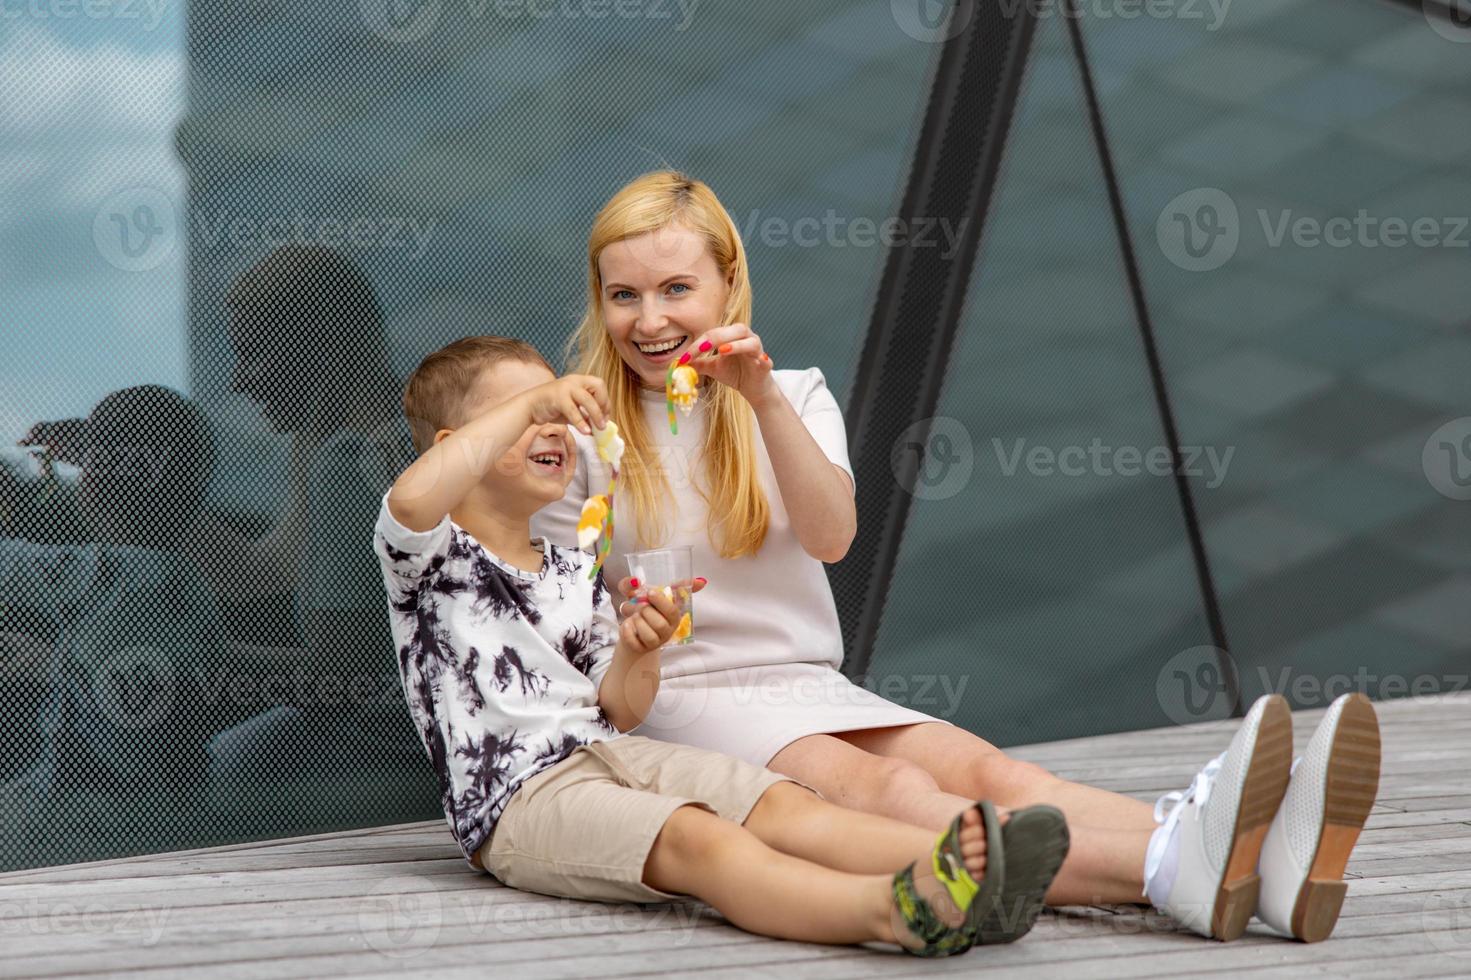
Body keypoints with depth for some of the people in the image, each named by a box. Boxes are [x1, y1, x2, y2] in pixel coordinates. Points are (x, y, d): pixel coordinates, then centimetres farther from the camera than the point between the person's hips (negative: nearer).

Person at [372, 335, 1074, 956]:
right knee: (697, 840, -34)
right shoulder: (432, 558, 2)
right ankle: (894, 910, -61)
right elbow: (412, 499, -25)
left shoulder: (573, 570, 23)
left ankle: (959, 881, -46)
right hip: (517, 794, -7)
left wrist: (635, 653, -5)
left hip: (608, 753, 8)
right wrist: (527, 403, -19)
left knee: (783, 806, -21)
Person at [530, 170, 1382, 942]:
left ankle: (1252, 860, -55)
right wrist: (617, 623, -19)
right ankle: (1177, 873, -62)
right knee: (883, 791, -34)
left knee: (985, 772, -27)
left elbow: (832, 536, -4)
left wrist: (765, 399, -15)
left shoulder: (796, 398, 15)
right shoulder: (579, 436, 6)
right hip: (673, 700, -4)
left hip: (809, 686, 4)